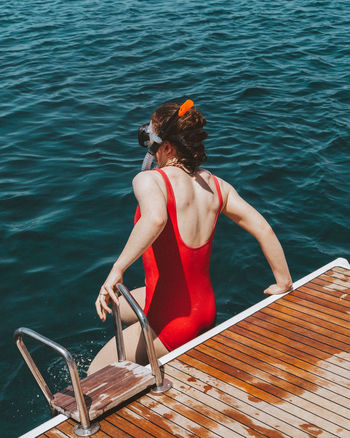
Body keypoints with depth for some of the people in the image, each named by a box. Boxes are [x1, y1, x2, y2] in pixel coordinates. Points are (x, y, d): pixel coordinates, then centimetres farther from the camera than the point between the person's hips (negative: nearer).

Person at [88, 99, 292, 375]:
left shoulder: (150, 180, -19)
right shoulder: (216, 185, 0)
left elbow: (155, 219, -42)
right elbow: (263, 229, -1)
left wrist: (117, 270, -38)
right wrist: (284, 283, 9)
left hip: (171, 322, -8)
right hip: (207, 310, 8)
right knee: (117, 306, 33)